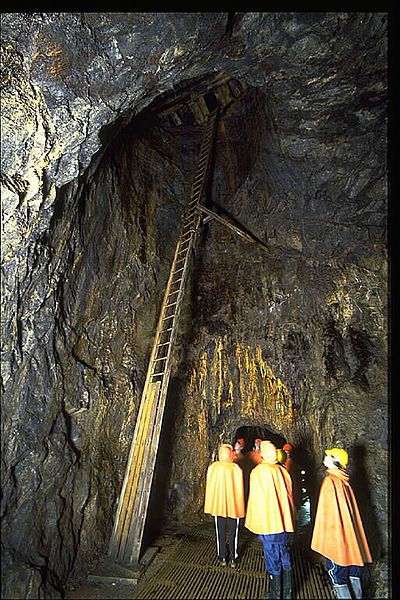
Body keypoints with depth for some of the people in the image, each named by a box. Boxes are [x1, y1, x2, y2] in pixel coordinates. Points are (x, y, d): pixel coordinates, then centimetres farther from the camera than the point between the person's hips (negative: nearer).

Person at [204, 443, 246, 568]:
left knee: (220, 532, 18)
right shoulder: (237, 468, -19)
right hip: (234, 505, -1)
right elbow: (240, 488, -10)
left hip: (218, 505, 1)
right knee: (233, 533, 17)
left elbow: (209, 487, -4)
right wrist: (240, 506, 5)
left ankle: (222, 557, 29)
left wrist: (211, 505, 9)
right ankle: (233, 558, 27)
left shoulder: (212, 467, -15)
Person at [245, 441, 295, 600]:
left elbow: (257, 501, -15)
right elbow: (289, 496, 5)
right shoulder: (282, 470, -4)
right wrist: (288, 520, 17)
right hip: (285, 522, 5)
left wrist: (257, 524, -3)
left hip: (269, 525, -5)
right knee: (285, 558, 21)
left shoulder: (259, 472, -19)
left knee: (273, 562, 12)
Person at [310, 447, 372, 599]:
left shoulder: (330, 480, -22)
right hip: (351, 534, 8)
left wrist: (323, 537, -9)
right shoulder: (343, 480, 0)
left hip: (336, 535, -8)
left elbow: (327, 512, -19)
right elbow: (350, 508, 10)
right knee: (353, 572, 20)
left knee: (337, 575, 6)